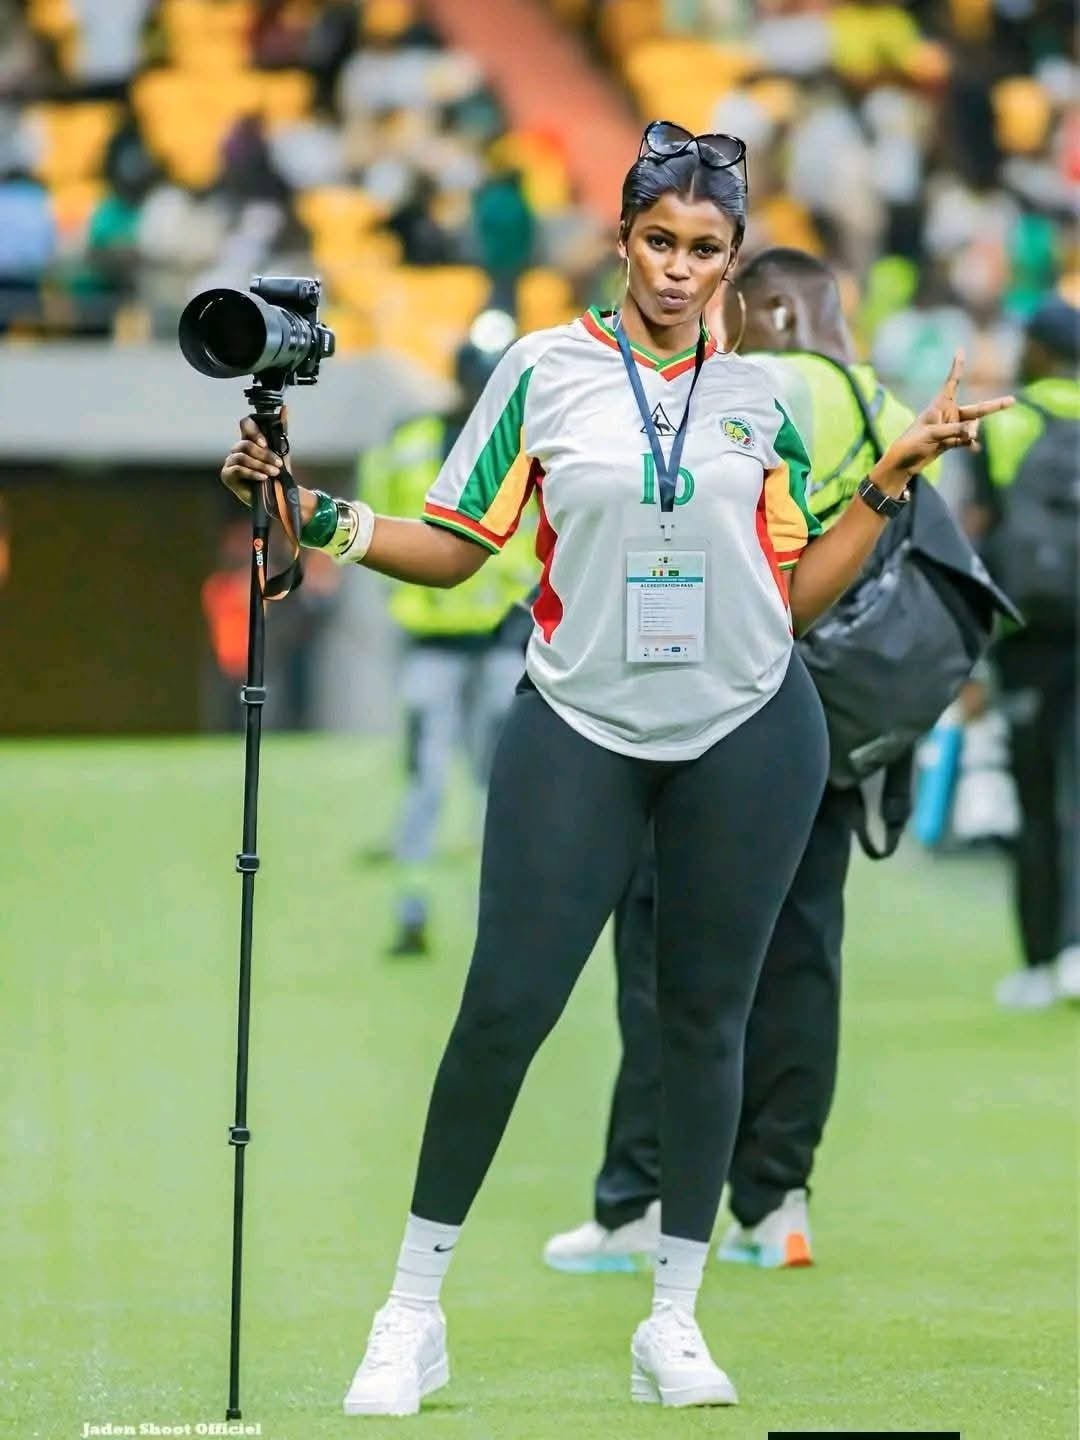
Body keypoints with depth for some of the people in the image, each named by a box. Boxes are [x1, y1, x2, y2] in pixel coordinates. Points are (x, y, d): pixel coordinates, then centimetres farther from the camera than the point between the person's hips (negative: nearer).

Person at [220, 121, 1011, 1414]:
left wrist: (895, 476, 5)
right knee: (506, 1006, -8)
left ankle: (672, 1326, 11)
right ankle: (413, 1314, 2)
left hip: (746, 734, 2)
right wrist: (318, 517, -11)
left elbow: (800, 594, 11)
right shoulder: (545, 371, 2)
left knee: (706, 1015, 4)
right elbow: (453, 548, 3)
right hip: (580, 728, -2)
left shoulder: (757, 399, 8)